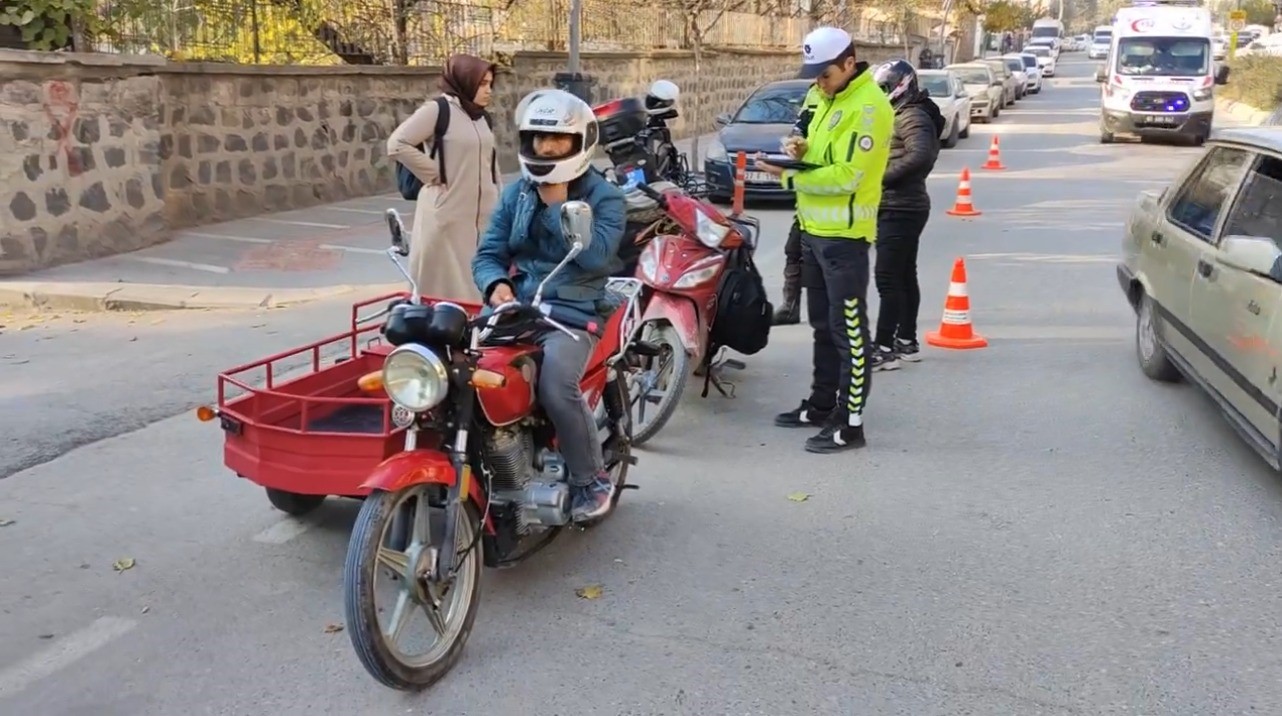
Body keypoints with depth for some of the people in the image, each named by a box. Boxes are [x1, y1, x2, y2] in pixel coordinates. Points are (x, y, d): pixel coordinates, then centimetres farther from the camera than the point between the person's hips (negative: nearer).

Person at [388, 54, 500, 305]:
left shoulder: (482, 118, 15)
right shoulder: (438, 109, -8)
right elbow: (397, 144, -13)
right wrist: (434, 173, -11)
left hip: (482, 216, 7)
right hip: (447, 217, -7)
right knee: (446, 286, -3)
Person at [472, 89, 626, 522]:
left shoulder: (604, 197, 2)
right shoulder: (515, 194, 16)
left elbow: (595, 255, -15)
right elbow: (488, 253, 10)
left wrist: (558, 205, -11)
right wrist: (496, 285, -13)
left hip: (572, 314, -4)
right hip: (516, 306, 5)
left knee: (556, 388, -30)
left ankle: (592, 479, -6)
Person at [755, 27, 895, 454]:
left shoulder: (868, 106, -15)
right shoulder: (827, 98, 14)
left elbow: (845, 176, -22)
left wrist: (789, 178, -20)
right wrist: (800, 150, -1)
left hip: (844, 234, -10)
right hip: (815, 228, 10)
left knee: (848, 330, -6)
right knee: (823, 324, 18)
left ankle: (850, 423, -2)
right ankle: (822, 403, 31)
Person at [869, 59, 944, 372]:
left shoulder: (912, 117, -13)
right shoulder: (900, 115, 19)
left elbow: (920, 155, -29)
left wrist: (881, 176, -24)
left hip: (899, 208, -11)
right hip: (901, 207, 11)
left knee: (887, 278, -12)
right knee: (904, 276, 14)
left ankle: (885, 348, -10)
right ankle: (907, 342, 21)